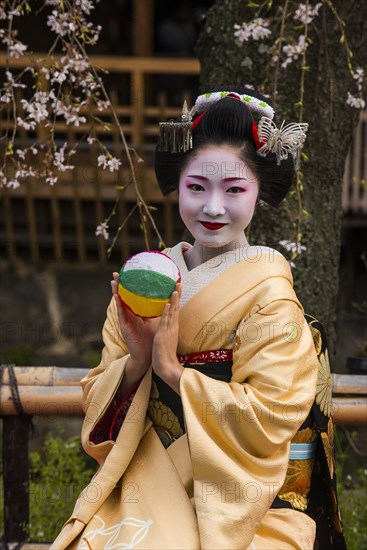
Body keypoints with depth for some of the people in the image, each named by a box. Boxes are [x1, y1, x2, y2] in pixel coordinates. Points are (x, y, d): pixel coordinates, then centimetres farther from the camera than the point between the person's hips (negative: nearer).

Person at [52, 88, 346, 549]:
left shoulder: (268, 294, -7)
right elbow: (97, 402, 7)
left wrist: (170, 369, -15)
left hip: (237, 504, -4)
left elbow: (269, 417, -16)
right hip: (145, 486, 4)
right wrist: (136, 363, -13)